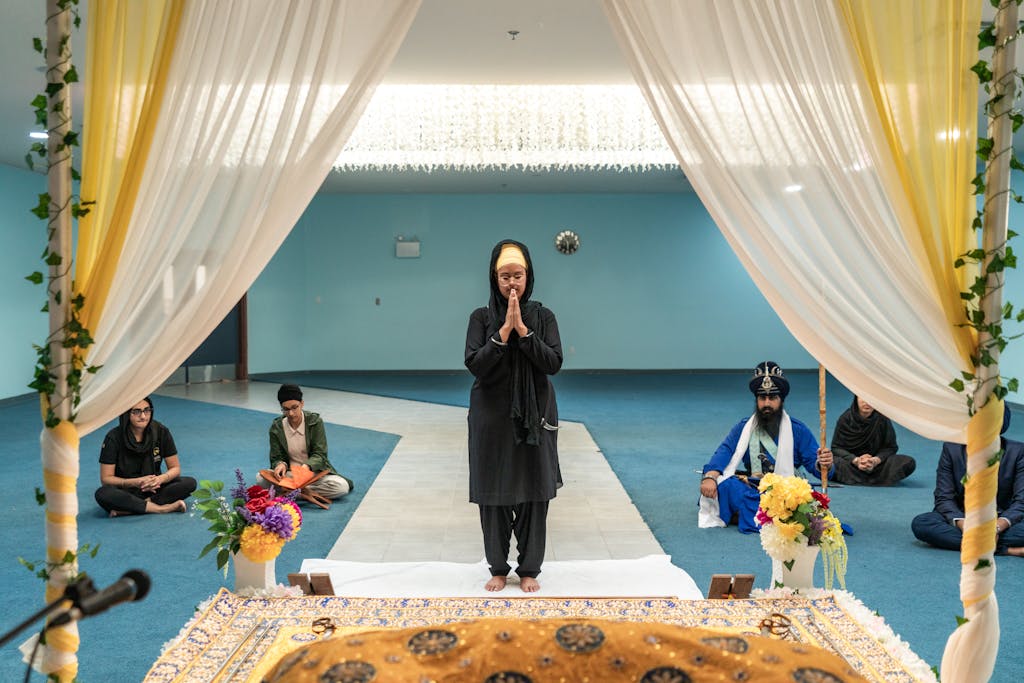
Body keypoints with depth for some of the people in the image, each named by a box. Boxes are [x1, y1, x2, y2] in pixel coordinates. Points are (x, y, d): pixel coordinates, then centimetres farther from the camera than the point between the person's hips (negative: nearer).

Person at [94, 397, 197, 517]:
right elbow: (106, 478, -12)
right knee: (102, 494, -34)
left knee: (190, 483, -22)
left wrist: (161, 479, -26)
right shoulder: (114, 438, -14)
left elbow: (175, 468, -3)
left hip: (153, 488, 3)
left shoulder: (161, 432, -9)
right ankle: (163, 508, -31)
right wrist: (136, 482, -28)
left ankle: (126, 510, -27)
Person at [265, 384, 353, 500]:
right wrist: (281, 464, -26)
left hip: (315, 471, -1)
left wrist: (306, 466, -33)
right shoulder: (276, 427, -3)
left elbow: (319, 455, -11)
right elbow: (276, 458, -1)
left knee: (341, 487, -30)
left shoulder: (315, 421, -8)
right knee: (262, 479, -29)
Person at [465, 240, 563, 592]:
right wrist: (504, 330, -17)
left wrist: (522, 329, -17)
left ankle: (529, 569, 18)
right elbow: (474, 364, -11)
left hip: (535, 416, 1)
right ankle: (498, 567, 20)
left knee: (534, 493, 3)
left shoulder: (543, 316, 2)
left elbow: (553, 363, -9)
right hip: (492, 417, 0)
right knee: (493, 494, 4)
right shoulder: (482, 317, 0)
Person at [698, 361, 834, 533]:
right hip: (752, 491, 2)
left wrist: (823, 465, -28)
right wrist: (709, 477, -24)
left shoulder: (798, 430, 6)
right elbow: (723, 453, -4)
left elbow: (813, 463, -2)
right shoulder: (743, 428, 10)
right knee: (724, 484, -28)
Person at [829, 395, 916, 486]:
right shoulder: (845, 418, -8)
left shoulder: (882, 419, -7)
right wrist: (856, 460, -23)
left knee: (909, 462, -22)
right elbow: (836, 447, -6)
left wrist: (876, 460, -21)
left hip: (877, 464, 2)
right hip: (851, 461, -2)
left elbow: (890, 447, -1)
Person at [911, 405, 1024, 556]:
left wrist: (997, 527, -30)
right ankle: (1005, 549, -28)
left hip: (1002, 521, -1)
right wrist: (964, 526, -27)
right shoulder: (951, 449, -2)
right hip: (962, 519, 2)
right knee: (920, 523, -30)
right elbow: (944, 498, -7)